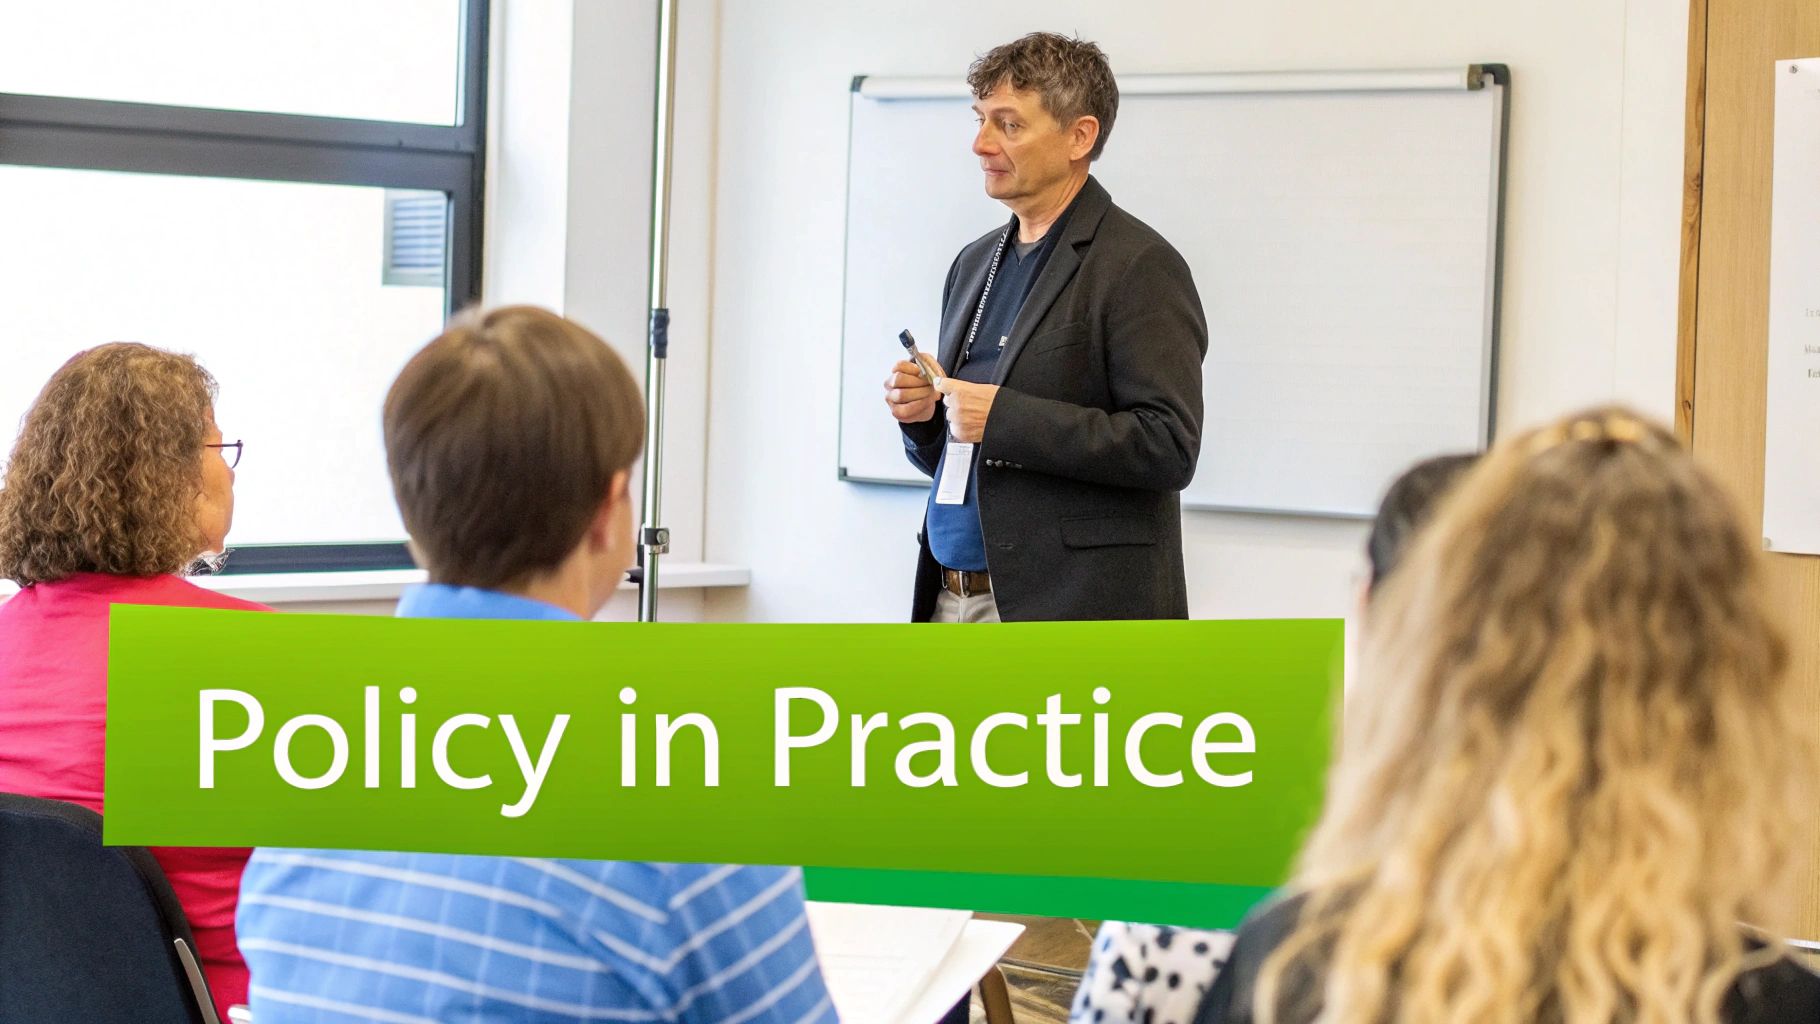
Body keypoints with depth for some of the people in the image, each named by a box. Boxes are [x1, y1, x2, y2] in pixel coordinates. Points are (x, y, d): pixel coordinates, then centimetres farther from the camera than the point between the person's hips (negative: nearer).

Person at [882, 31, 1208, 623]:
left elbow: (1170, 447, -17)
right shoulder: (976, 263, 18)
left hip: (1074, 609, -7)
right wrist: (921, 413, 2)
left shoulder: (1139, 267, -7)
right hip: (951, 599, 7)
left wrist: (1005, 419, -20)